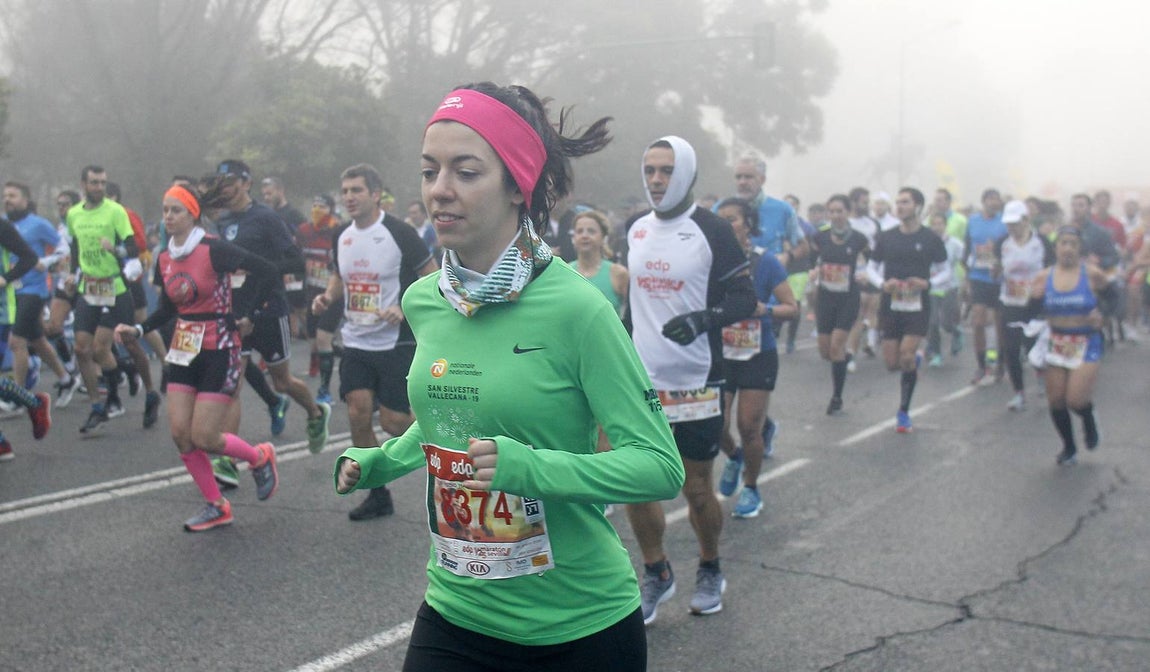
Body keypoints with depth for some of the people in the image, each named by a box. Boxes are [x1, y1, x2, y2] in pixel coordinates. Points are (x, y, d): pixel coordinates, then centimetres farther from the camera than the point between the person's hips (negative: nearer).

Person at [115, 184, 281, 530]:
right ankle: (216, 507, 17)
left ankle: (261, 457, 22)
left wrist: (242, 314, -14)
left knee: (204, 438, -8)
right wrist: (137, 330, 2)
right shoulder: (164, 259, 6)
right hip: (183, 351, 7)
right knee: (180, 434, 1)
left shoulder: (213, 250, -15)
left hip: (219, 352, -7)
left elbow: (266, 271, -16)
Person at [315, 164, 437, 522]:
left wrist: (405, 307, -21)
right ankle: (378, 495, 13)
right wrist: (327, 297, 0)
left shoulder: (399, 232, -12)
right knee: (358, 416, -1)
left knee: (393, 421, -6)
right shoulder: (341, 236, 6)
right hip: (356, 342, 6)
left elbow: (434, 277, -8)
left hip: (396, 342, -6)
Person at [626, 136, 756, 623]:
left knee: (697, 487, 6)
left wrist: (705, 318, -28)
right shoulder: (635, 229, 9)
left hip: (695, 381, -4)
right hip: (642, 380, 5)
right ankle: (656, 574, 24)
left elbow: (744, 298, -9)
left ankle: (710, 572, 30)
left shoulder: (711, 231, -8)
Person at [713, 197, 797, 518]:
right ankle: (733, 457, 35)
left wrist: (765, 309, -20)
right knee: (716, 426, -2)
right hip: (720, 356, 2)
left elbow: (793, 308, -4)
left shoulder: (766, 264, -6)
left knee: (749, 427, -3)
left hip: (758, 357, -2)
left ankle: (750, 488, 22)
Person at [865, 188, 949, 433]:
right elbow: (871, 267, 10)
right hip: (891, 305, 3)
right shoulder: (886, 238, 2)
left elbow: (945, 271, 4)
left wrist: (927, 283, -16)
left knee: (906, 355, -14)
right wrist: (882, 283, -11)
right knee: (892, 363, 1)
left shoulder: (931, 239, -3)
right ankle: (915, 360, 40)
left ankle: (903, 413, 2)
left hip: (918, 306, -2)